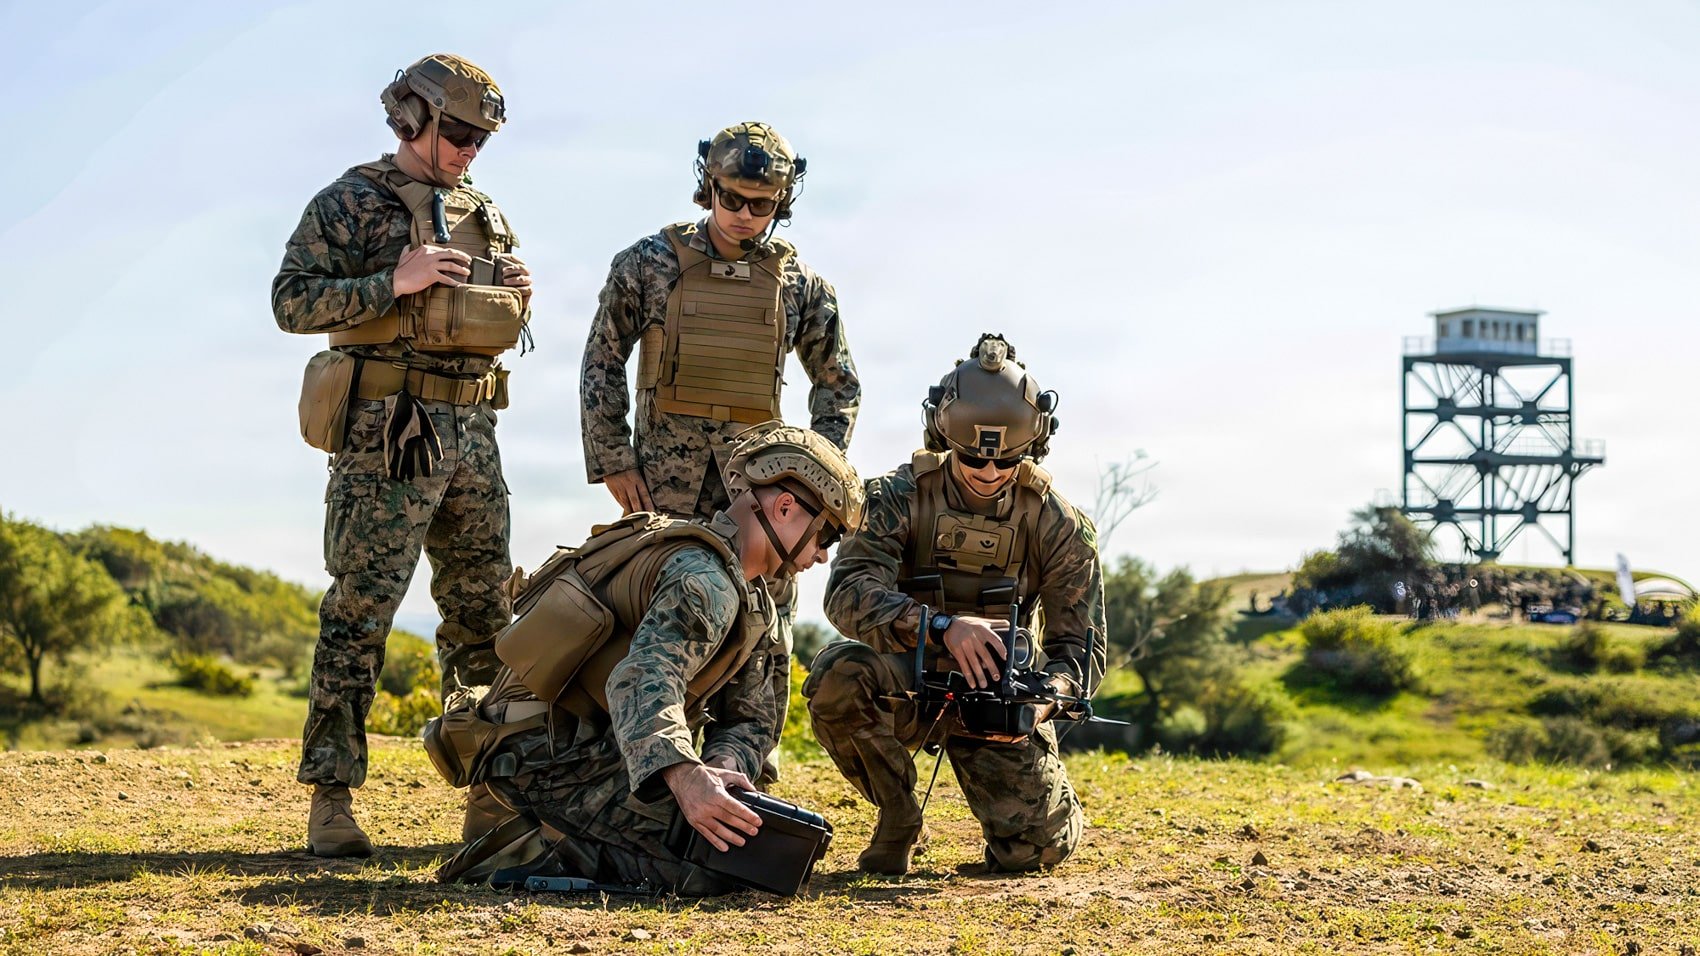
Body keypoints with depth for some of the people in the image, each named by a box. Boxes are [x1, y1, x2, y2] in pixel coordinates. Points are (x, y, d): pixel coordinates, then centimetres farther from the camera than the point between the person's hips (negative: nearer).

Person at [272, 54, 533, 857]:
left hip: (472, 431, 7)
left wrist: (519, 299, 3)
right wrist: (393, 283, -19)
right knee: (359, 610, -8)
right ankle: (331, 796, -7)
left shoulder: (483, 215, 18)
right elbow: (293, 302, -10)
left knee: (482, 610, 10)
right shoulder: (349, 204, -2)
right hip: (387, 431, -7)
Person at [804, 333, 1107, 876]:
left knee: (1036, 847, -17)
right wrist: (942, 627, -46)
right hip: (908, 686, -1)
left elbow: (1082, 646, -9)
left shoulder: (1058, 525, -7)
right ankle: (899, 820, -8)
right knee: (837, 675, -34)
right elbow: (849, 592, -28)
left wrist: (1045, 694, -33)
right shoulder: (900, 497, -12)